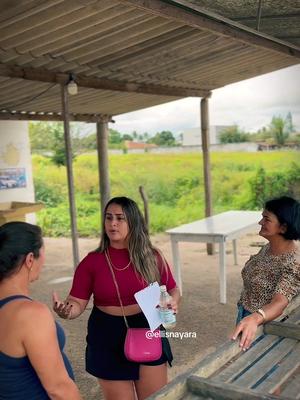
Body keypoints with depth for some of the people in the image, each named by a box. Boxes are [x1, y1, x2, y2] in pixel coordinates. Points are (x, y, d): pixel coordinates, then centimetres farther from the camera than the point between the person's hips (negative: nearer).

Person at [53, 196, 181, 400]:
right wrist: (65, 310, -27)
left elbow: (173, 290, 7)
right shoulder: (92, 262, -7)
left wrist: (173, 303, -14)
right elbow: (77, 303, -5)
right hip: (108, 341, -1)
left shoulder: (152, 257, -4)